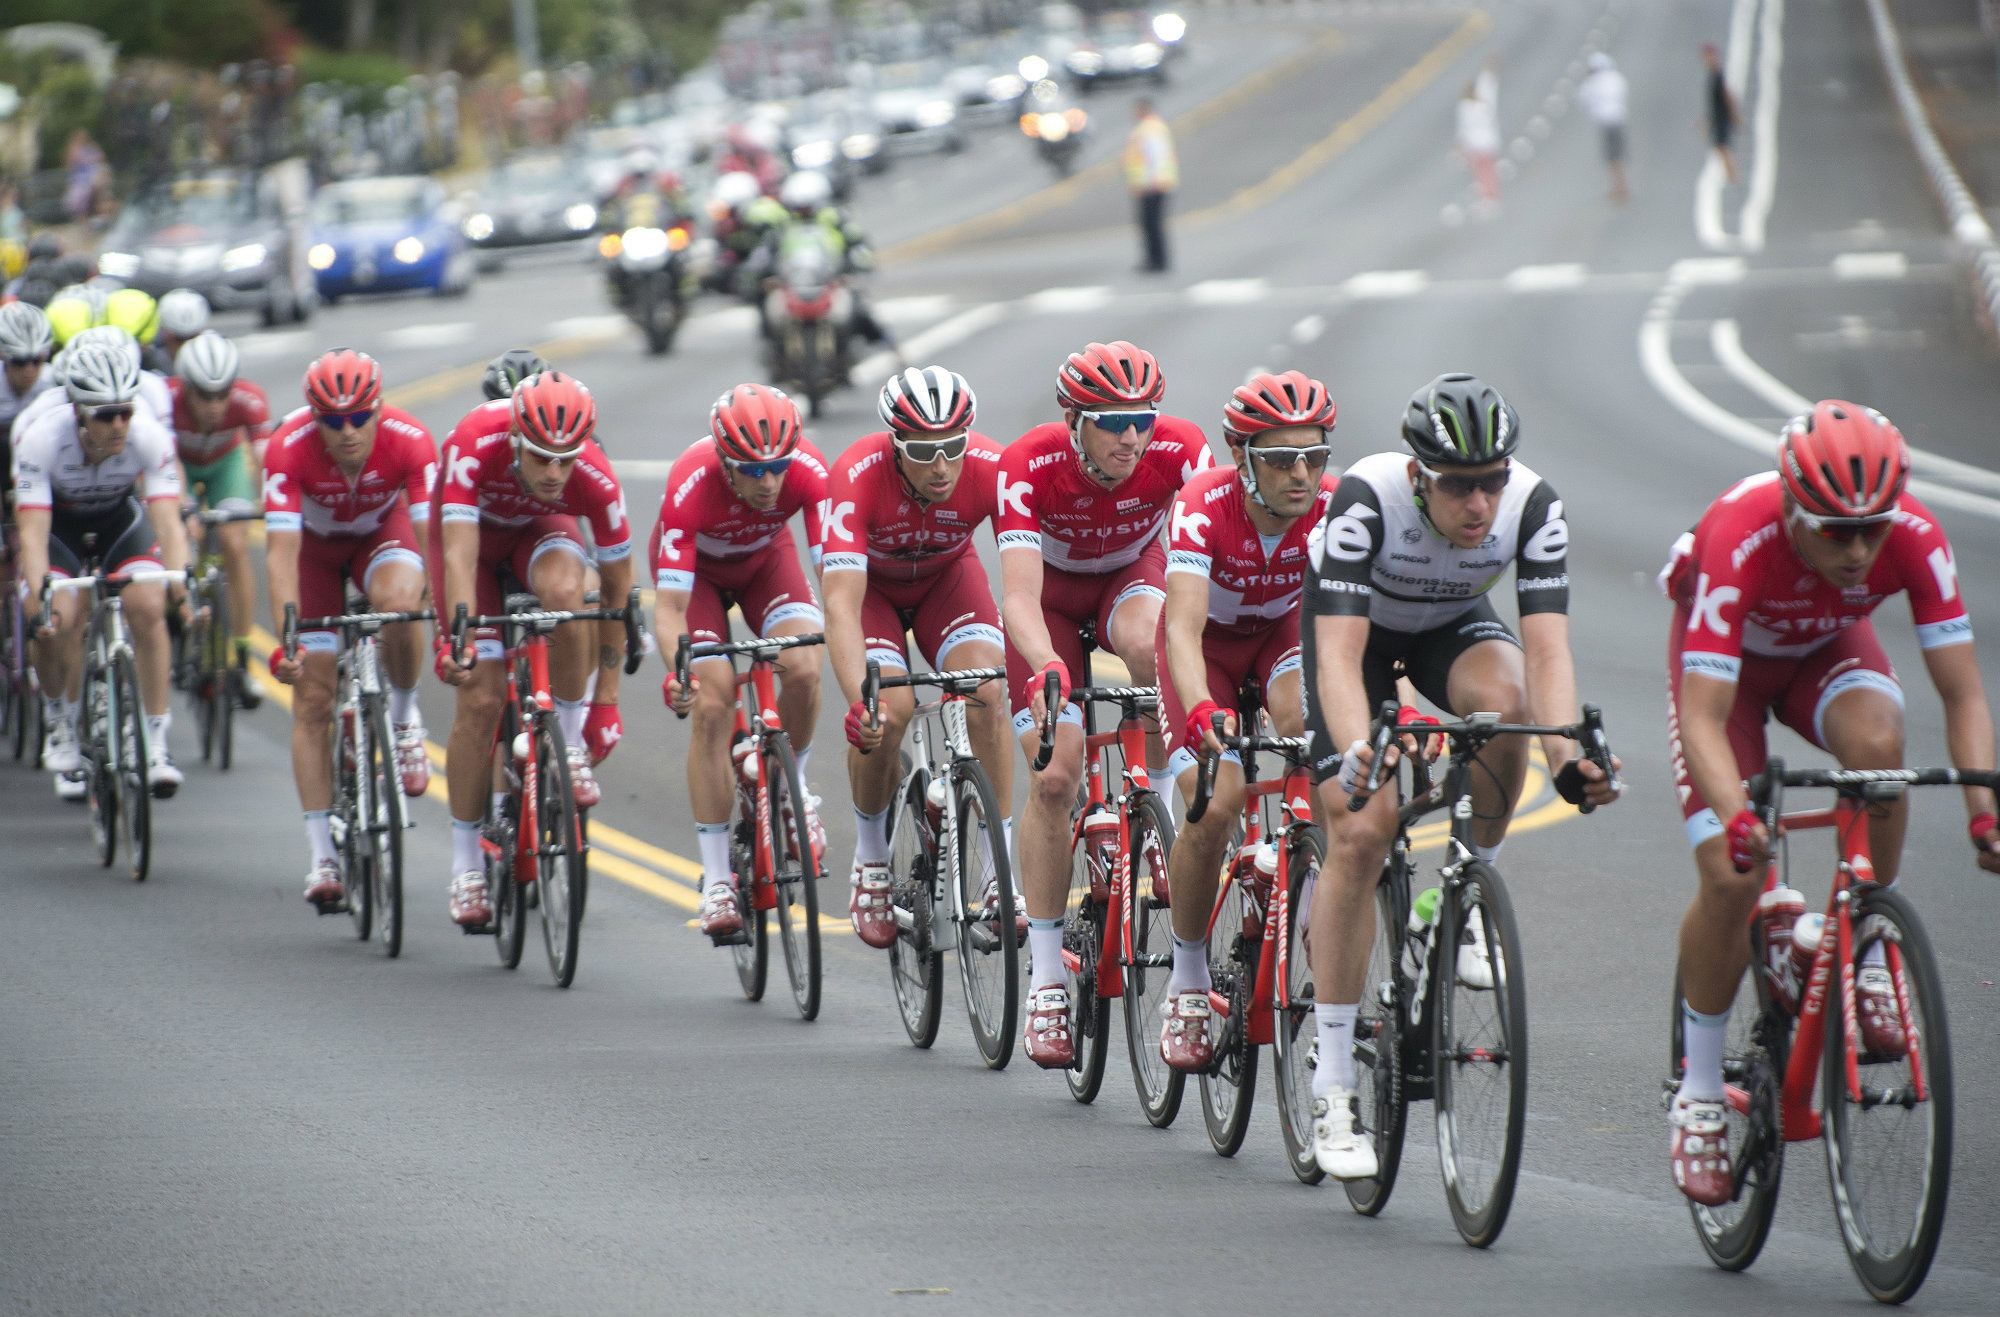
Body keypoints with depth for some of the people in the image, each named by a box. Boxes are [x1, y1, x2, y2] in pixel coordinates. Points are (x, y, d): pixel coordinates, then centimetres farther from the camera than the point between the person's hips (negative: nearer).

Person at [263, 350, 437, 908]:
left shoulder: (410, 441, -32)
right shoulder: (290, 449, -34)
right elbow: (281, 552, -37)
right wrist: (285, 640, -47)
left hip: (382, 530, 0)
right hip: (315, 542, 0)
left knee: (399, 602, -36)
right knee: (312, 697, -8)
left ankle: (403, 719, -7)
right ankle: (323, 857, -2)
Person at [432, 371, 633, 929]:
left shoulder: (595, 479, -32)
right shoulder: (475, 444, -38)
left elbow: (617, 591, -21)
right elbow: (459, 556, -43)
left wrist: (607, 700, -19)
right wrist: (458, 640, -56)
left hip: (540, 529, 1)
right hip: (473, 530, -1)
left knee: (565, 591, -36)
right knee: (480, 697, -11)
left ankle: (570, 742, -14)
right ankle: (466, 865, 2)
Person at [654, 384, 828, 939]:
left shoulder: (807, 471, -34)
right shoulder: (691, 486, -39)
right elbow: (670, 604, -39)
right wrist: (676, 672, -57)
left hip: (764, 559, 2)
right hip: (697, 569, -2)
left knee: (803, 669, -24)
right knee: (712, 705, -17)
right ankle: (716, 881, -11)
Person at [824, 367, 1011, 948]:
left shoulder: (991, 470, -33)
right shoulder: (857, 478, -38)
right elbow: (842, 605, -43)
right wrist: (859, 701, -57)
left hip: (947, 575, 2)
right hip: (871, 583, -2)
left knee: (986, 692, -23)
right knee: (889, 708, -24)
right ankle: (870, 857, 1)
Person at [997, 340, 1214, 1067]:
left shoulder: (1180, 451, -30)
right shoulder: (1029, 467, -33)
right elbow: (1019, 596, -41)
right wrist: (1047, 669, -60)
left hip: (1132, 574, 1)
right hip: (1053, 589, -1)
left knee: (1146, 642, -37)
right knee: (1054, 775, -13)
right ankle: (1045, 973, -5)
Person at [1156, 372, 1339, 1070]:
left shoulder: (1334, 508, -28)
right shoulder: (1204, 506, -34)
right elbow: (1183, 627, -44)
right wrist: (1202, 710, -63)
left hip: (1282, 632, 2)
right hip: (1208, 642, -2)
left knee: (1301, 716, -32)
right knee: (1213, 806, -20)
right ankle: (1187, 983, 0)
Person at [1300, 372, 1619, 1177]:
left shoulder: (1532, 507, -30)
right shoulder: (1367, 500, -37)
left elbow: (1547, 648, -35)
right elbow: (1338, 656, -42)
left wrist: (1568, 759, -52)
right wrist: (1358, 752, -60)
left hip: (1453, 626, 2)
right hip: (1356, 627, -2)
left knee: (1503, 699, -34)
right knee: (1360, 833, -17)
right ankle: (1332, 1088, -11)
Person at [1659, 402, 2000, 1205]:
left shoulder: (1915, 537, -32)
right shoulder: (1738, 544, -40)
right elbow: (1703, 719, -44)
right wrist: (1736, 818, -61)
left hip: (1828, 650, 2)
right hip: (1728, 661, -2)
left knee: (1876, 741, -34)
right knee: (1731, 877, -17)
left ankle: (1868, 951, -13)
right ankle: (1698, 1095, 1)